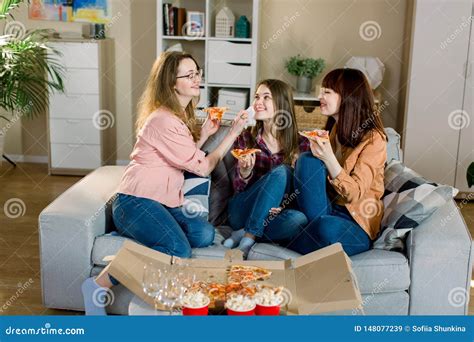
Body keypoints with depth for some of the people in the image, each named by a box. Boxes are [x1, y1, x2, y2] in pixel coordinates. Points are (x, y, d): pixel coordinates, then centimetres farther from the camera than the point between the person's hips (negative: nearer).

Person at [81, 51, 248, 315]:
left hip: (166, 203, 8)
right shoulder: (163, 121, -15)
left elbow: (187, 160, 16)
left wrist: (204, 135, 6)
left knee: (205, 234, -19)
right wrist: (234, 132, -6)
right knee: (179, 251, -31)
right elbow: (203, 168, -10)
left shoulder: (182, 116, 17)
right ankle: (99, 286, -18)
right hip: (136, 202, -8)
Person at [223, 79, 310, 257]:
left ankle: (246, 235, -14)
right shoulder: (246, 139, 3)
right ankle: (249, 235, -21)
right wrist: (245, 171, -20)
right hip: (242, 213, -1)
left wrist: (283, 205, -17)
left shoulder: (301, 144, 0)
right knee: (281, 172, -26)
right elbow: (239, 188, 2)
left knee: (300, 219, -34)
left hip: (275, 214, 1)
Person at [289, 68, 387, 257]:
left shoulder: (374, 139, -10)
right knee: (308, 160, -18)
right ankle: (313, 230, -18)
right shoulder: (334, 129, 10)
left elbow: (355, 193, -19)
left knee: (327, 228, -39)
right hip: (326, 207, 5)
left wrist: (329, 159, -32)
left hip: (356, 222, -5)